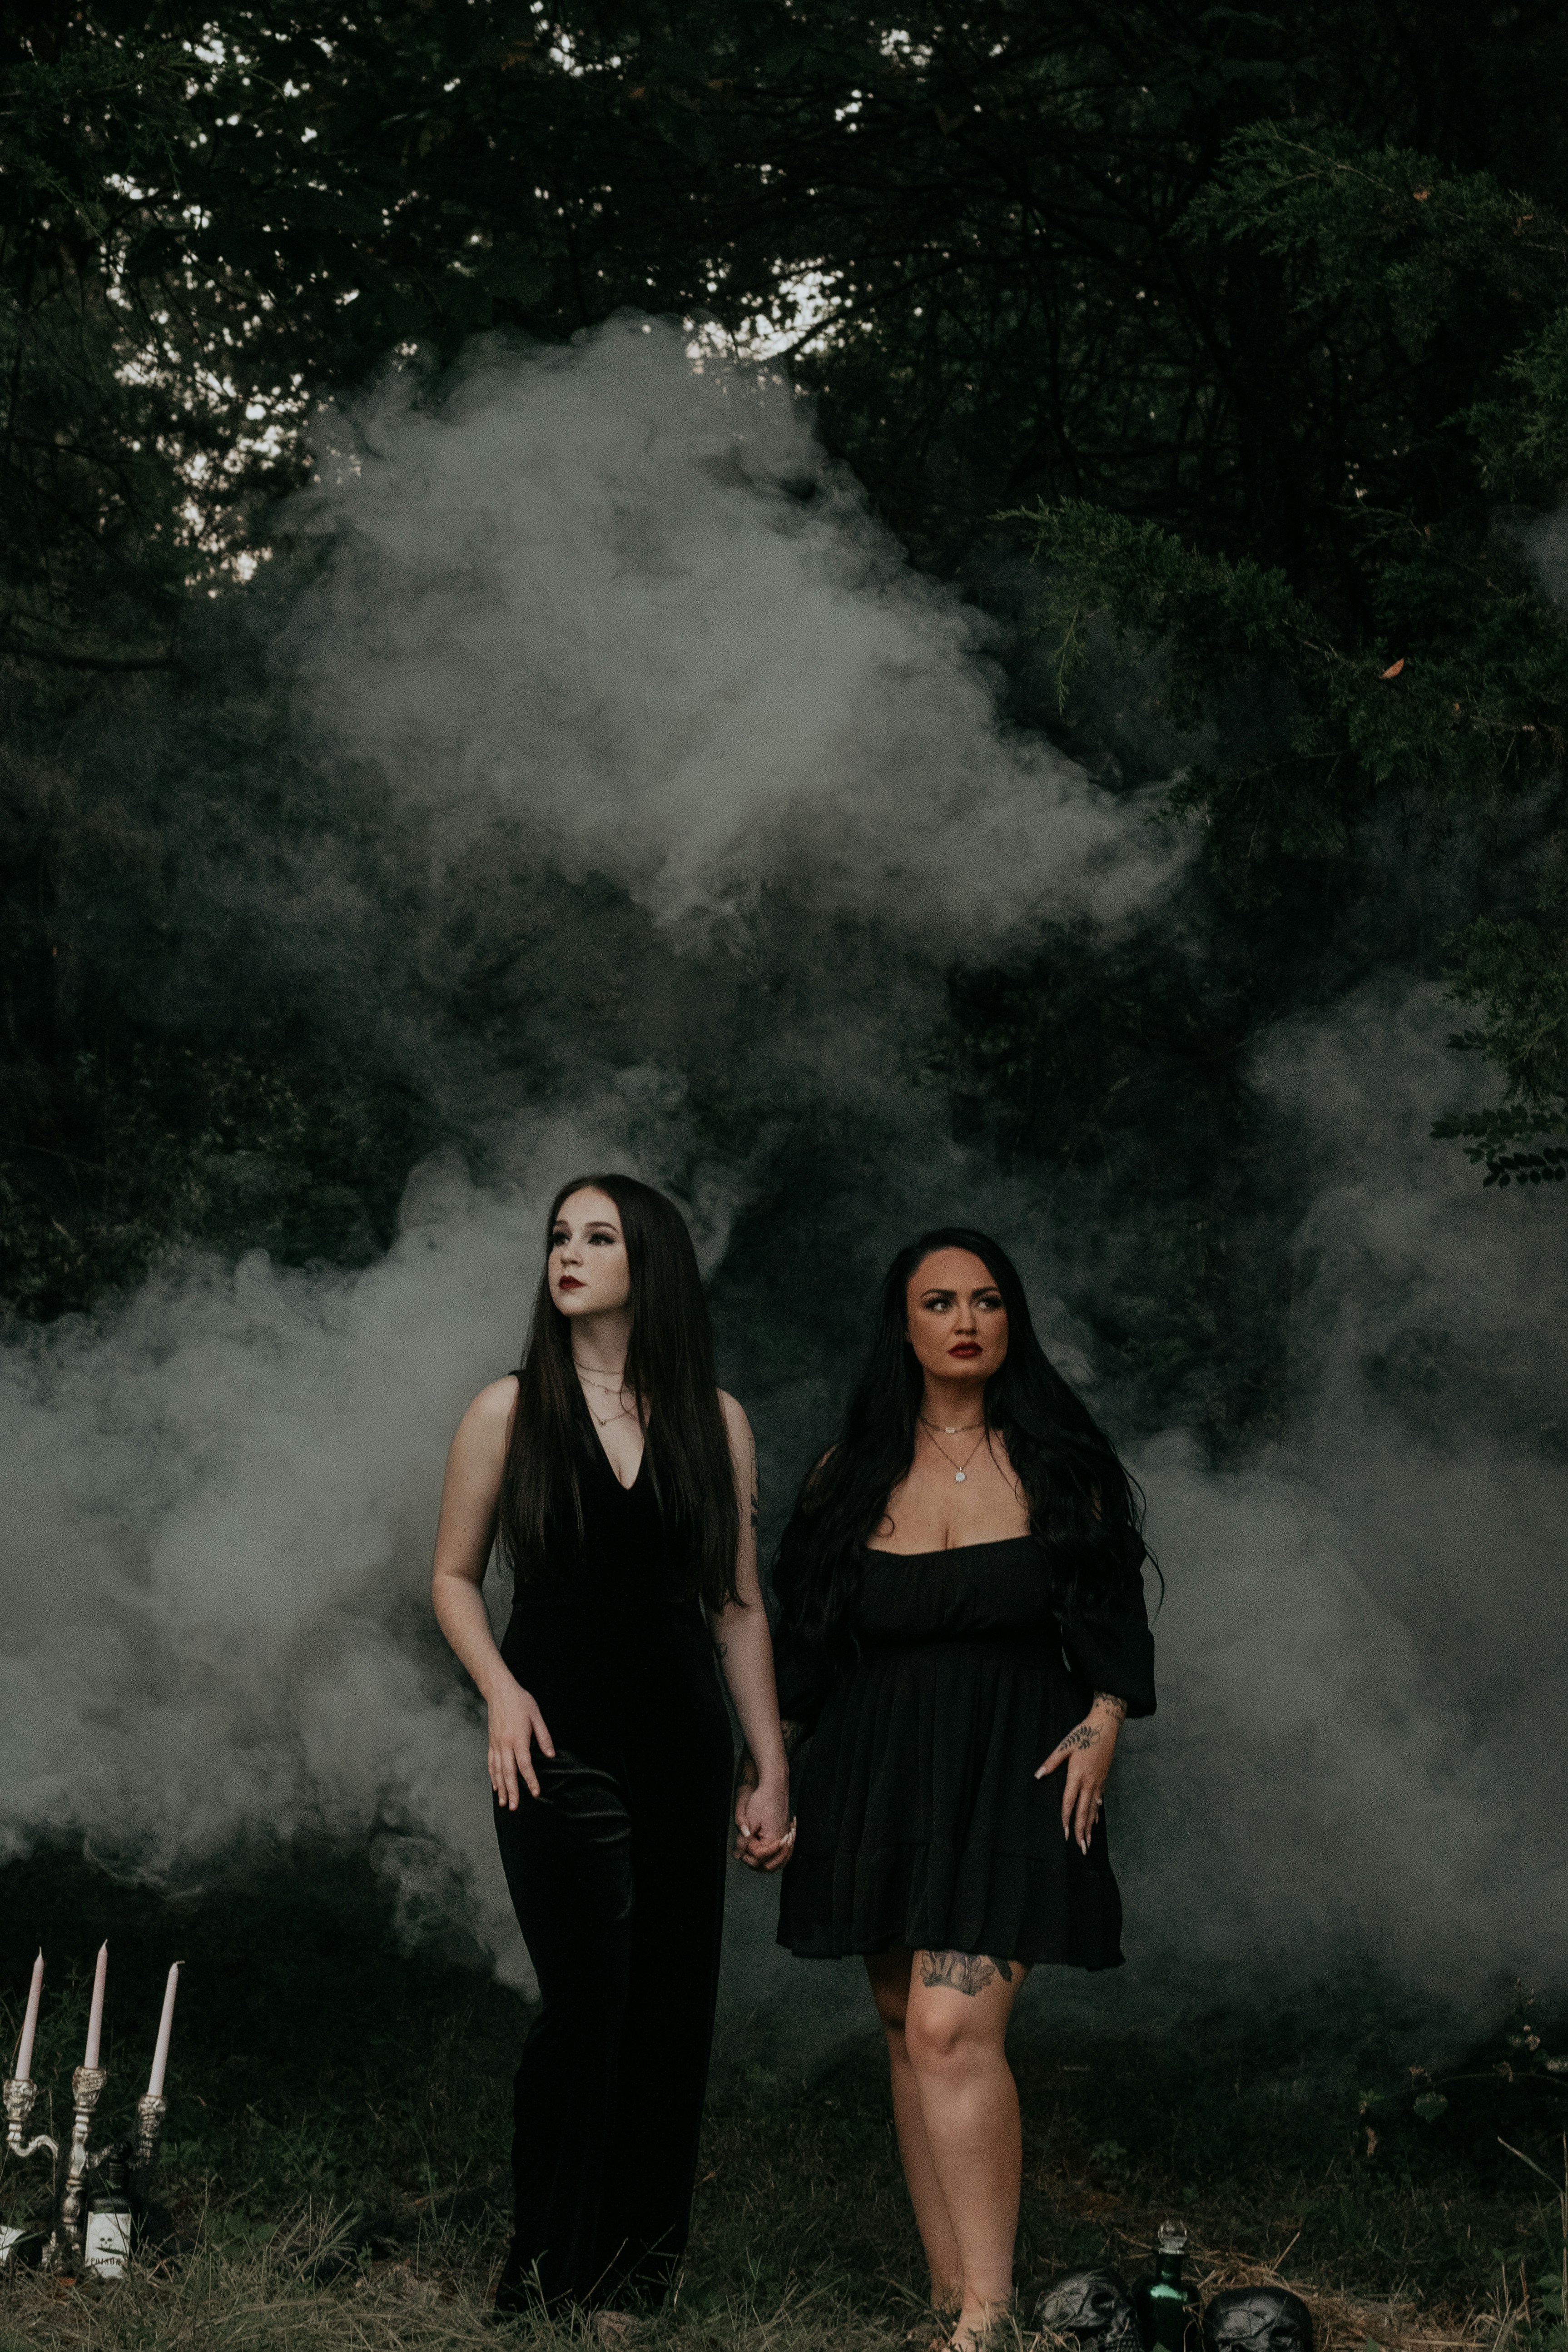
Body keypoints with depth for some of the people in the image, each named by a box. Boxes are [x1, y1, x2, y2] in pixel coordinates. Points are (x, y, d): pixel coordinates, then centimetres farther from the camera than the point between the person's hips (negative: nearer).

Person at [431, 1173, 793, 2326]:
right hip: (562, 1745, -3)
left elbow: (738, 1604, 8)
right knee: (589, 2002, -9)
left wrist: (772, 1771, 5)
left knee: (674, 2010, 4)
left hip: (683, 1746, 3)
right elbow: (456, 1576, 8)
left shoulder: (714, 1420, 6)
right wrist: (501, 1691, -9)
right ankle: (550, 2274, 3)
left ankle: (639, 2266, 16)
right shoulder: (511, 1410, 2)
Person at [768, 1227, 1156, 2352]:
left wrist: (1102, 1724, -8)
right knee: (911, 2035, 5)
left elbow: (1112, 1621, 7)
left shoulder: (1056, 1461, 3)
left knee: (953, 2027, -18)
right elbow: (808, 1630, 13)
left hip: (1012, 1773, -4)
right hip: (879, 1775, 4)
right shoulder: (855, 1471, 8)